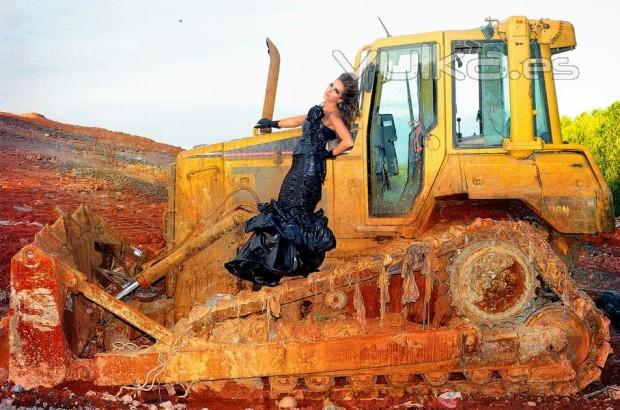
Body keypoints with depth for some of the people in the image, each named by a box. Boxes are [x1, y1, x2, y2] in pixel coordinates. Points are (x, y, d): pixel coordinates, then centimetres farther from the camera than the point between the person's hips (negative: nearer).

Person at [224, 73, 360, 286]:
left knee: (290, 212, -8)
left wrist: (329, 153, -9)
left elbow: (348, 141, -23)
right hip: (301, 166, 9)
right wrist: (273, 124, 43)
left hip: (308, 168, -9)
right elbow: (301, 120, 34)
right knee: (290, 211, 8)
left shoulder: (332, 114, -9)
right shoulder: (321, 110, 18)